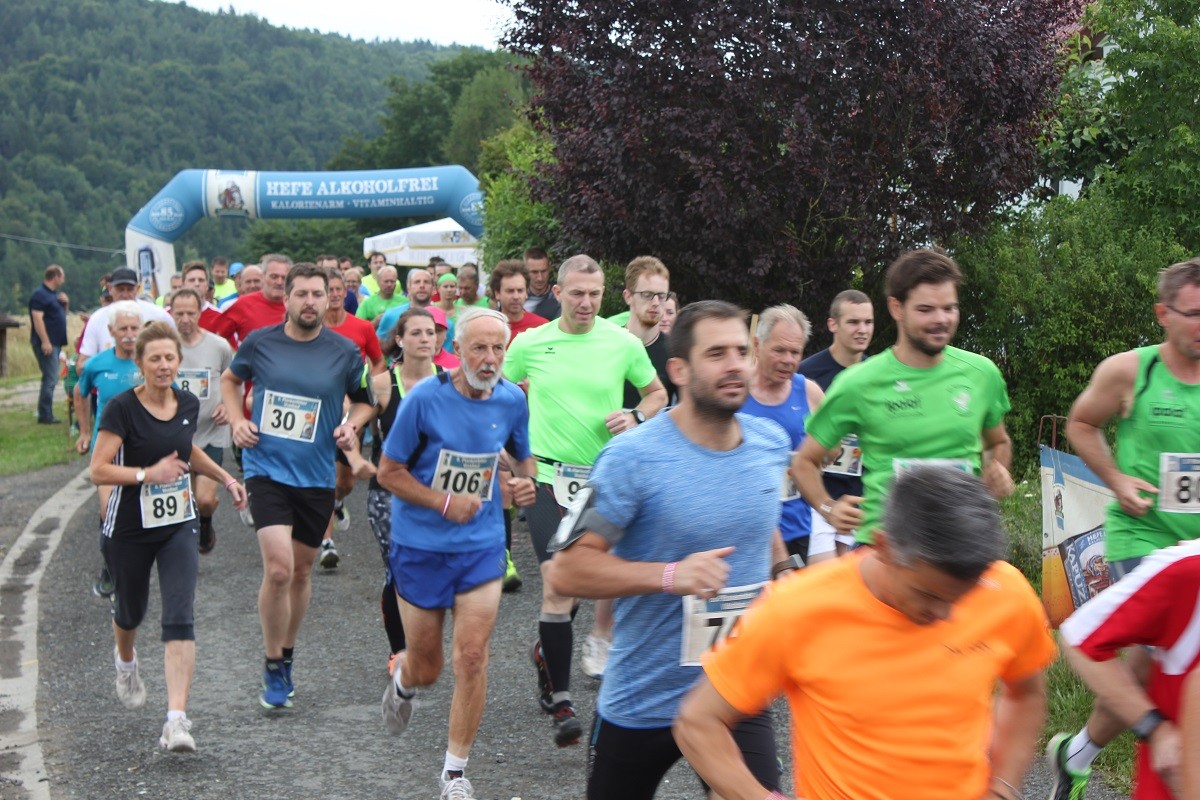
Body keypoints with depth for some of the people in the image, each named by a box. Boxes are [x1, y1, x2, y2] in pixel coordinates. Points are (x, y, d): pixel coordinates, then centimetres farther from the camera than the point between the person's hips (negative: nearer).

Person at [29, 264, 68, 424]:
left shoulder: (53, 294, 18)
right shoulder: (40, 294, -12)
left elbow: (61, 315, 27)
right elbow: (37, 319, -20)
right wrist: (45, 341, -25)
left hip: (55, 343, 10)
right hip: (46, 343, -10)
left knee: (50, 378, 12)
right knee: (51, 378, -12)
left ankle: (45, 414, 16)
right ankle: (45, 416, -10)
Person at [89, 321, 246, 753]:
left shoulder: (189, 405, 1)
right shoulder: (122, 408, -15)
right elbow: (99, 471, -18)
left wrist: (225, 478, 16)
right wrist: (148, 474, -28)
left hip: (178, 527, 2)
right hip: (129, 531, -2)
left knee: (180, 617, -13)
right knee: (131, 611, 19)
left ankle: (176, 719, -18)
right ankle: (125, 661, 56)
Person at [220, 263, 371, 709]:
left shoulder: (344, 351, -2)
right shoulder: (260, 342, -3)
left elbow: (364, 400, 14)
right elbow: (230, 380, 16)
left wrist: (351, 425, -6)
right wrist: (237, 421, 0)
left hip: (316, 475, 2)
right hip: (267, 468, -2)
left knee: (301, 571, 15)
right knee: (278, 569, -17)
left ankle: (286, 656, 37)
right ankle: (272, 669, 1)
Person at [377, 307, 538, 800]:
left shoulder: (512, 401, -3)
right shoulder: (425, 398, -14)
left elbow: (523, 458, 16)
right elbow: (388, 472, -8)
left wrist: (525, 483, -7)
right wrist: (445, 502, -18)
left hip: (482, 545, 2)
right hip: (420, 545, -2)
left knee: (472, 657, -7)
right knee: (426, 665, 9)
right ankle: (402, 682, 49)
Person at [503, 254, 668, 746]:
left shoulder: (623, 344, -1)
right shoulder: (529, 344, 0)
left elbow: (657, 393, 13)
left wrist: (635, 418, -7)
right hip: (547, 476, -2)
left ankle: (547, 650, 43)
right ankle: (560, 699, -4)